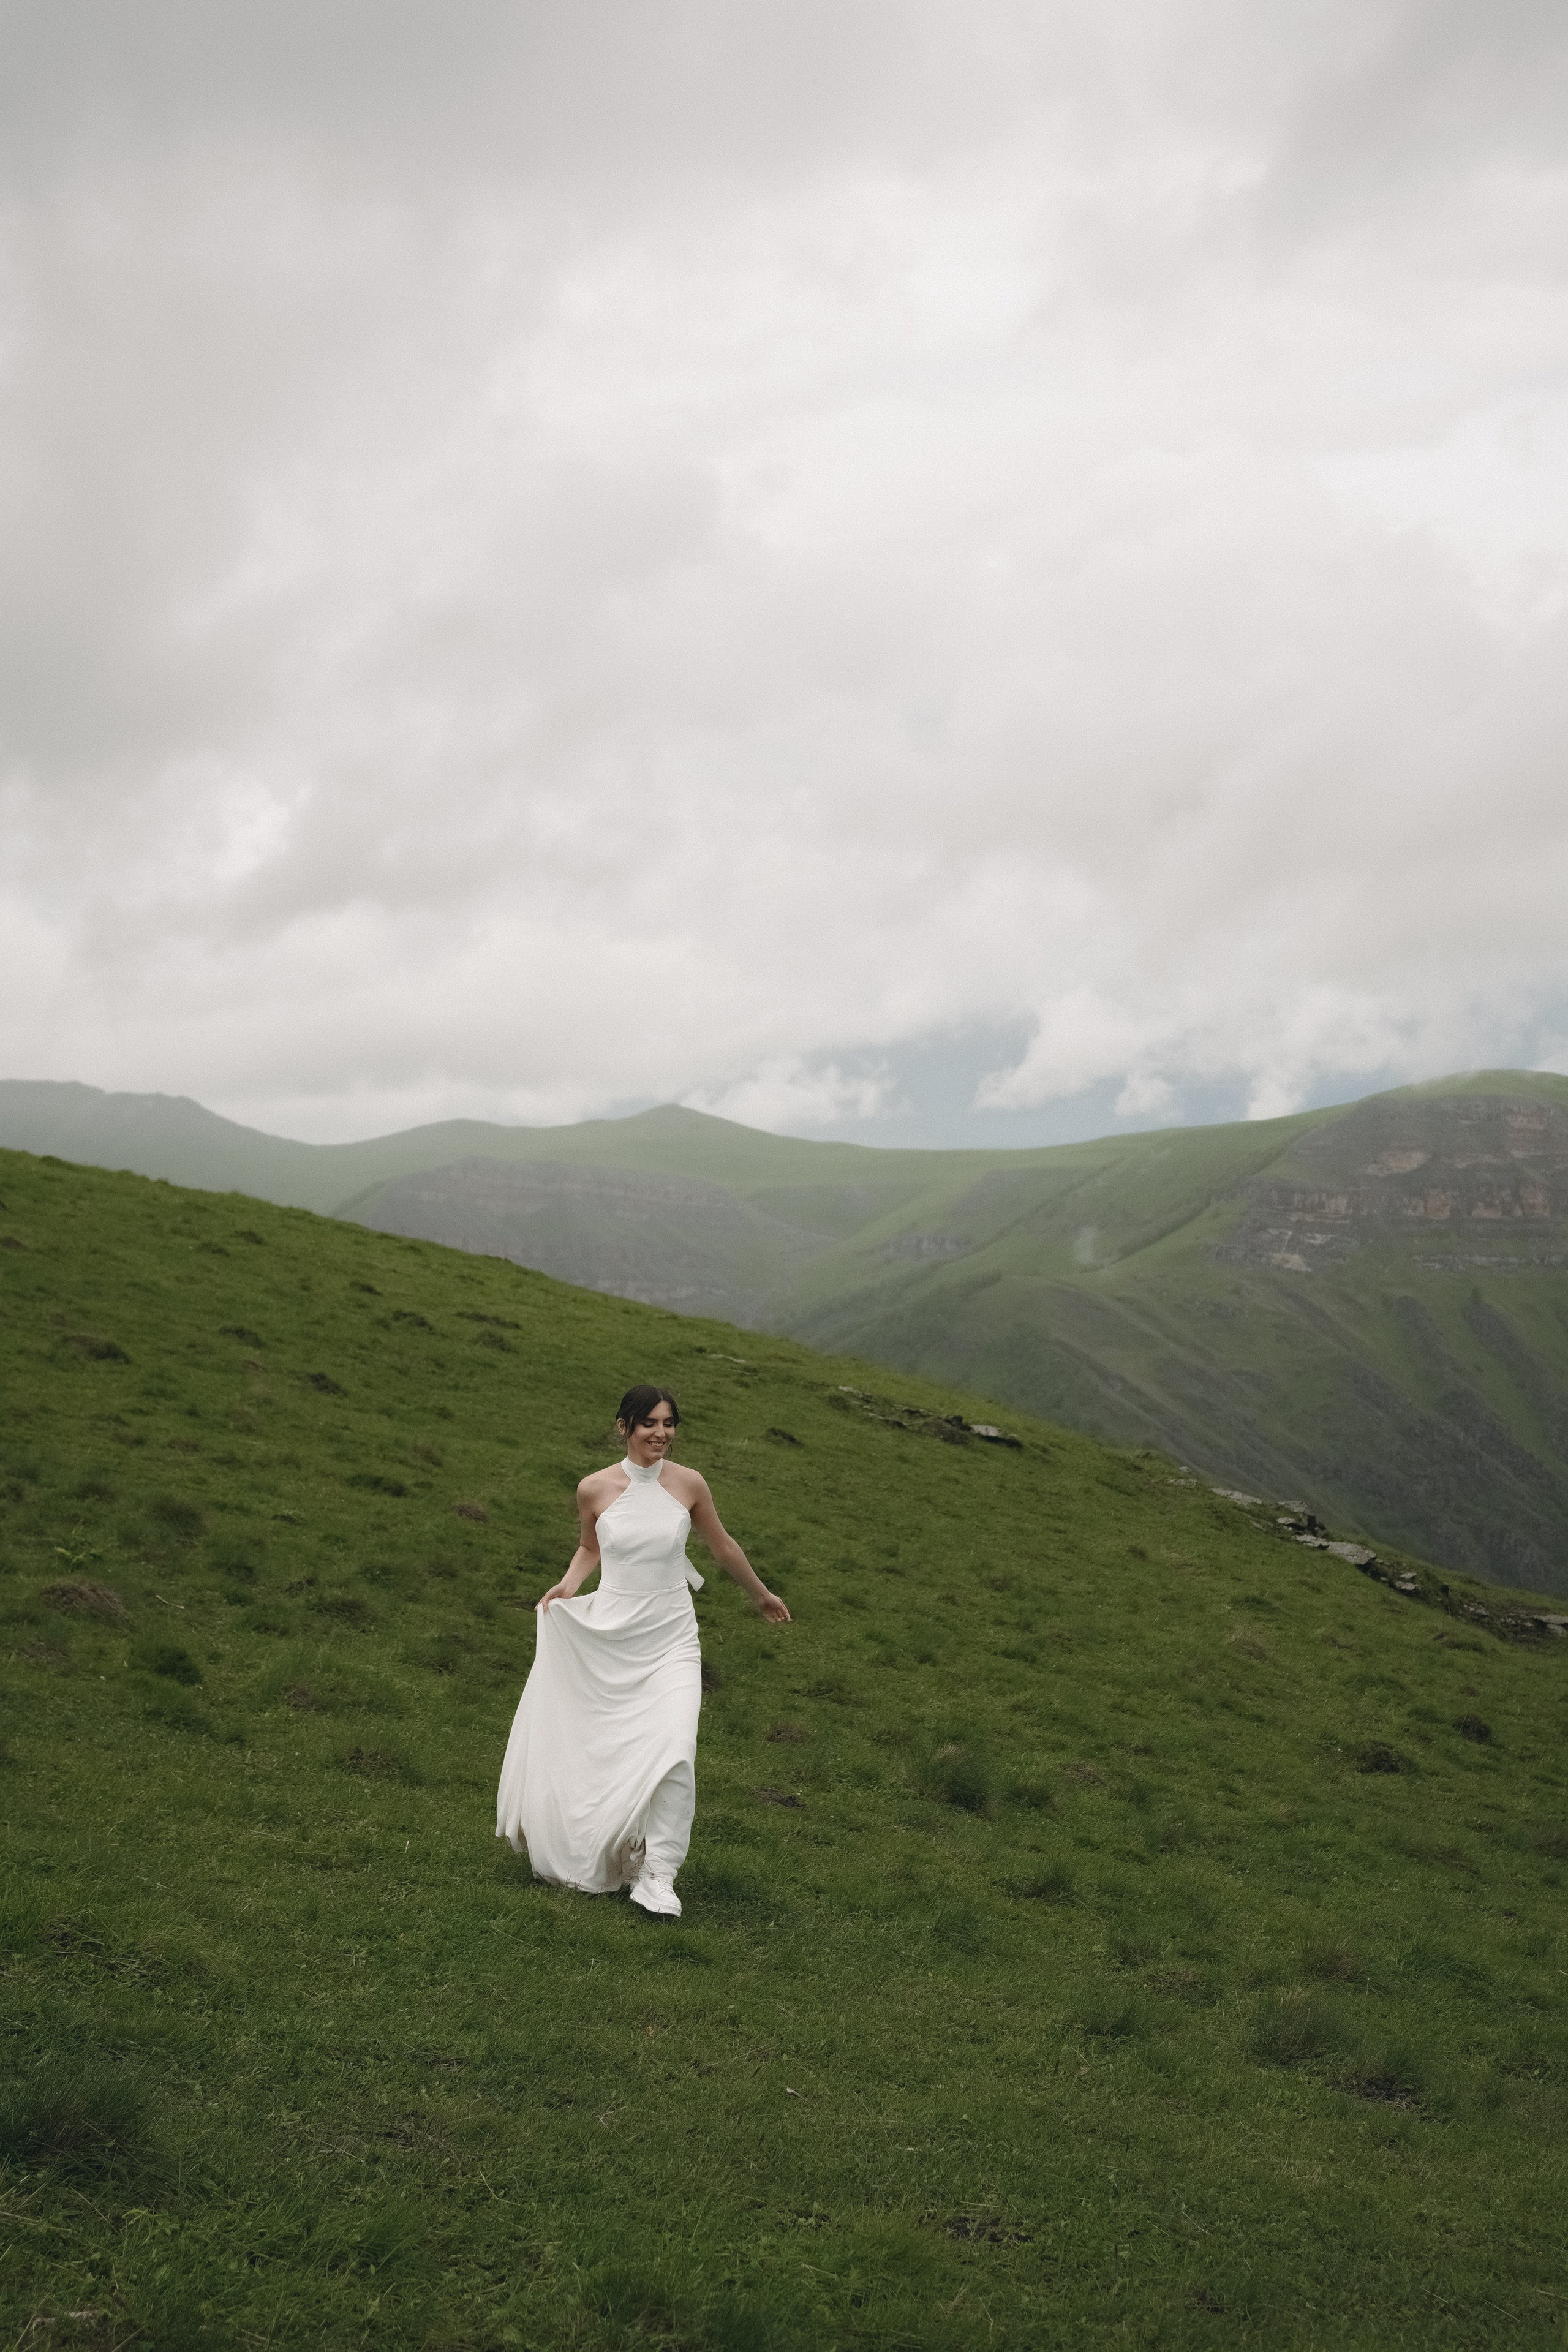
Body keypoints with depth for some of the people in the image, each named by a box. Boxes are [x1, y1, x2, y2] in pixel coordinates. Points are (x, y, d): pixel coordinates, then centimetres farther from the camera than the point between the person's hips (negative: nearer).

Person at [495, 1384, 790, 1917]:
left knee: (675, 1749, -18)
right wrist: (567, 1585, -3)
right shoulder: (595, 1489, -4)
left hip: (670, 1639, -1)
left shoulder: (689, 1485, -4)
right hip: (608, 1635, 1)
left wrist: (761, 1595, 25)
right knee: (597, 1750, 8)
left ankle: (658, 1876, -11)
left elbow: (722, 1546, 13)